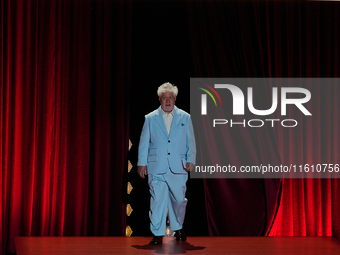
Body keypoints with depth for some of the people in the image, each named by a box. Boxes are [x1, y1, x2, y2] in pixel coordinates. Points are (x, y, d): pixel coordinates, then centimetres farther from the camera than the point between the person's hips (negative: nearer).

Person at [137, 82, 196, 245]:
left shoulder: (185, 118, 10)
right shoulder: (150, 119, 8)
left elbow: (190, 141, 11)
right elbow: (144, 143, 9)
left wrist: (190, 160, 1)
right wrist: (142, 163, 4)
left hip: (178, 168, 1)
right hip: (156, 168, -1)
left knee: (179, 200, 6)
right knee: (157, 200, -6)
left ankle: (178, 228, 26)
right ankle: (157, 234, -1)